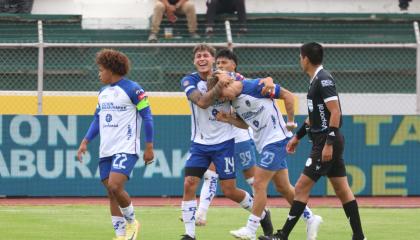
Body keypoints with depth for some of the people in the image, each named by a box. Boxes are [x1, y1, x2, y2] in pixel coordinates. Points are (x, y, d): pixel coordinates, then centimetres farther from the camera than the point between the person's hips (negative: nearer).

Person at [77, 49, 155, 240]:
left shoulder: (132, 89, -8)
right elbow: (97, 120, 21)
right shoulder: (103, 92, 15)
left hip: (126, 148, -8)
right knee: (111, 193, 5)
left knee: (115, 186, -22)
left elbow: (147, 116, -7)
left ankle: (132, 221, 1)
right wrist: (85, 142, 10)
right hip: (106, 151, 8)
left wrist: (149, 147, -9)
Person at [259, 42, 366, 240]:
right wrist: (298, 136, 30)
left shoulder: (324, 80, -15)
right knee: (342, 189, 9)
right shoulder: (316, 80, 15)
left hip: (326, 141, -10)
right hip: (324, 141, 10)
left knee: (302, 187, -7)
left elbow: (335, 112, -21)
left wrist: (329, 144, -24)